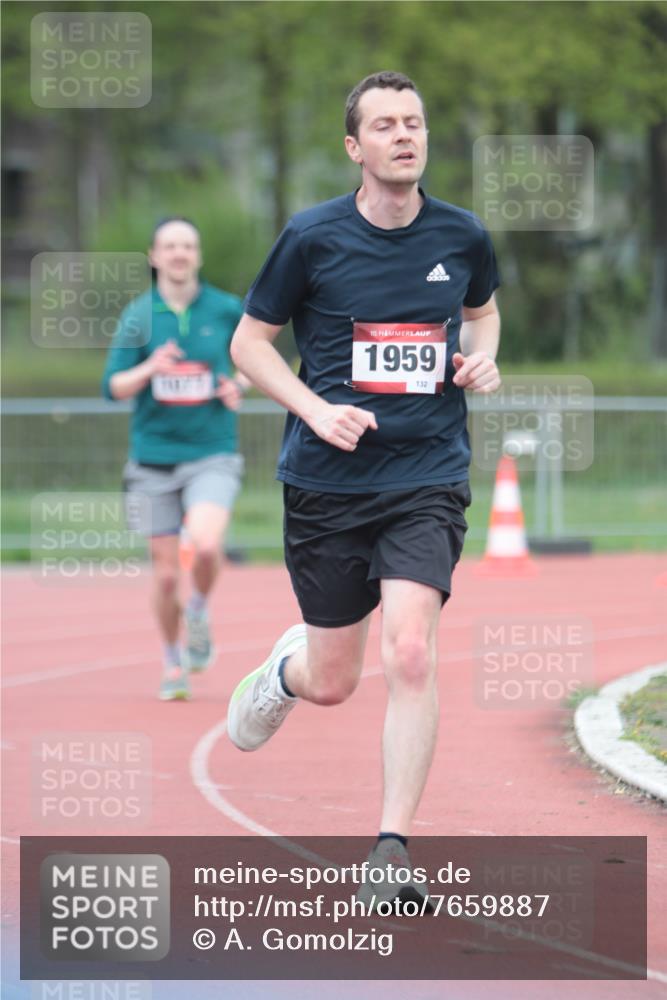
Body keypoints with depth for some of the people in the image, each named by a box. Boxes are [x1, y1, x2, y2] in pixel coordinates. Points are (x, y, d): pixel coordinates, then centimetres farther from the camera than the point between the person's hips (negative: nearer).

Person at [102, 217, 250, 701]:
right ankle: (174, 665, 25)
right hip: (154, 458, 1)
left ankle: (200, 612, 6)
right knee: (166, 573, 3)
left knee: (206, 546, -26)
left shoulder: (227, 310, 2)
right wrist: (148, 370, -21)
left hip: (212, 456, -1)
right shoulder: (139, 315, 1)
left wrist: (239, 385, -4)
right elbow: (112, 387, -2)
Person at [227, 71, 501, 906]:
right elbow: (249, 342, 3)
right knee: (331, 684, 8)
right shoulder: (312, 237, -6)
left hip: (428, 474, 1)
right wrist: (316, 409, -12)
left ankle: (391, 852, -13)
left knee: (410, 654, -19)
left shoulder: (461, 236, 2)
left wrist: (481, 357, 2)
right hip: (327, 482, 0)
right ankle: (283, 669, 47)